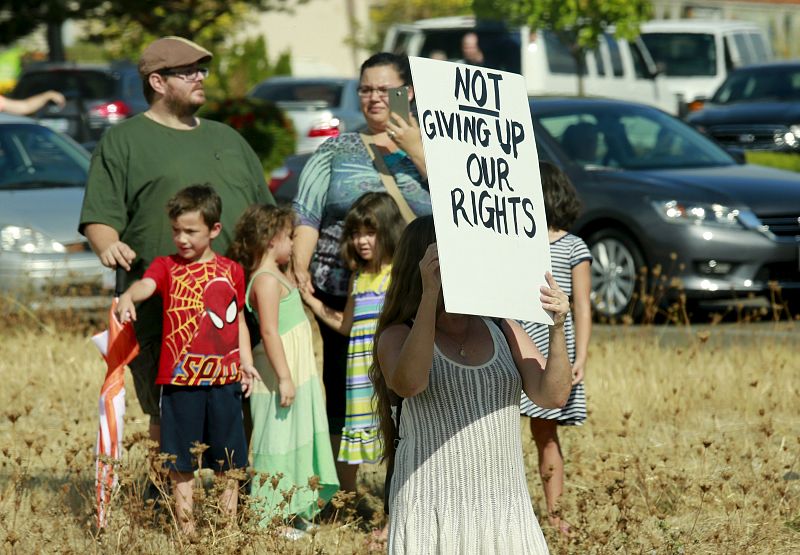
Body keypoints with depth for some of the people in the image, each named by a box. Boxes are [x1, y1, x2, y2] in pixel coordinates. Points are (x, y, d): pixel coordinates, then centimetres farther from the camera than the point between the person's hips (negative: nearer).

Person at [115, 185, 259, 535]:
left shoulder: (231, 271, 8)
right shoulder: (167, 267, 1)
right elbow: (146, 284, -20)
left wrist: (246, 361, 5)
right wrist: (128, 297, -42)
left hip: (224, 378, 2)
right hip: (179, 378, -1)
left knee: (229, 458, 8)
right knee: (181, 457, 4)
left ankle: (229, 520, 20)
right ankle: (185, 525, 11)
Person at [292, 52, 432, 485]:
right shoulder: (337, 151, 12)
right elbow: (306, 216, 7)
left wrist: (417, 152, -10)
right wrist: (299, 268, -8)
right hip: (343, 298, 1)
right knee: (343, 397, 0)